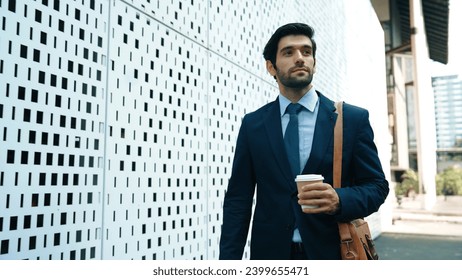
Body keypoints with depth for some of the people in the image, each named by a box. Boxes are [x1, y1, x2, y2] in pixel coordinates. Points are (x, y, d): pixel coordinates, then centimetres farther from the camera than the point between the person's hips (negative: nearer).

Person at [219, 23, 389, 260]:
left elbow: (377, 186, 1)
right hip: (270, 253, 1)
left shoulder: (354, 119, -3)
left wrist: (339, 200, -20)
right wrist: (228, 259, -7)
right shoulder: (252, 124, 0)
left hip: (332, 253, 0)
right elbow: (237, 200, 0)